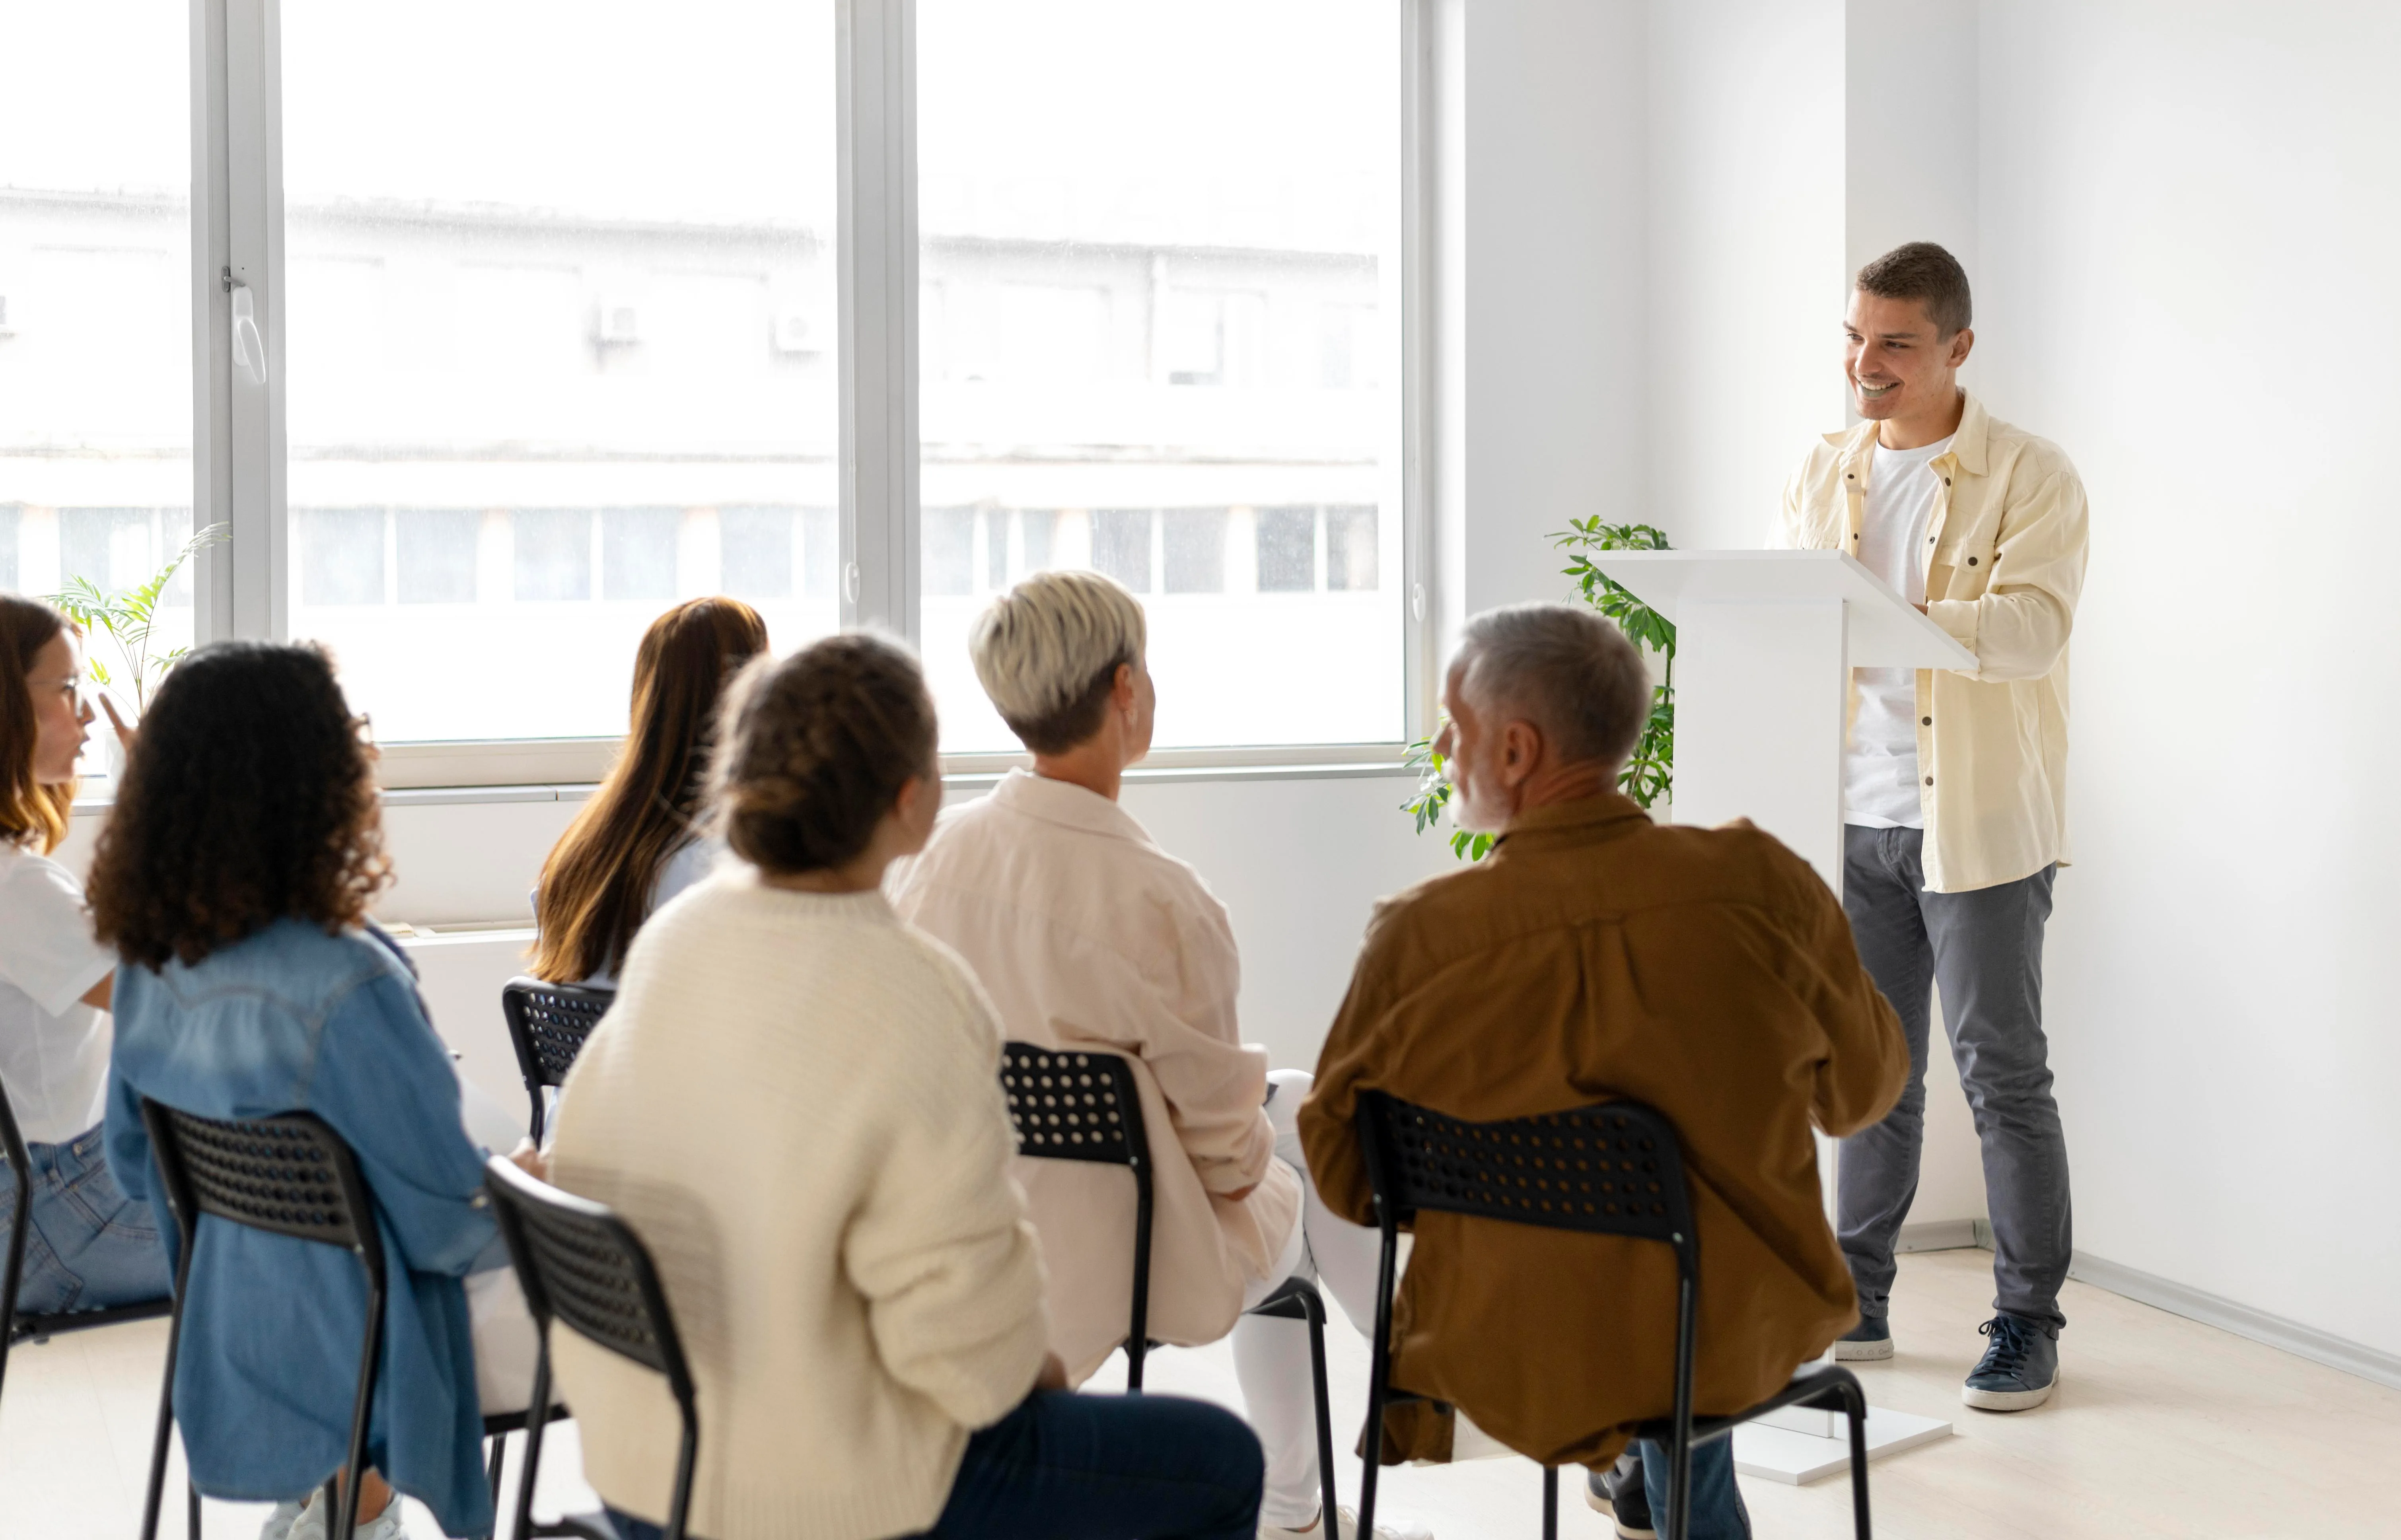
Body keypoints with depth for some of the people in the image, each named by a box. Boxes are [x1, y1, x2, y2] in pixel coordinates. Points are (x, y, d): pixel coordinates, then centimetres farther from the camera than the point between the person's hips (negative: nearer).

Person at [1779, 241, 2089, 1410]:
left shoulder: (2030, 477, -6)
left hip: (1978, 821, -5)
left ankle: (2027, 1324, 10)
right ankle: (1857, 1302, 22)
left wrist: (1895, 617, -34)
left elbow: (2035, 626, -20)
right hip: (1855, 818, 5)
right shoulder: (1823, 474, 11)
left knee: (2003, 1076, 0)